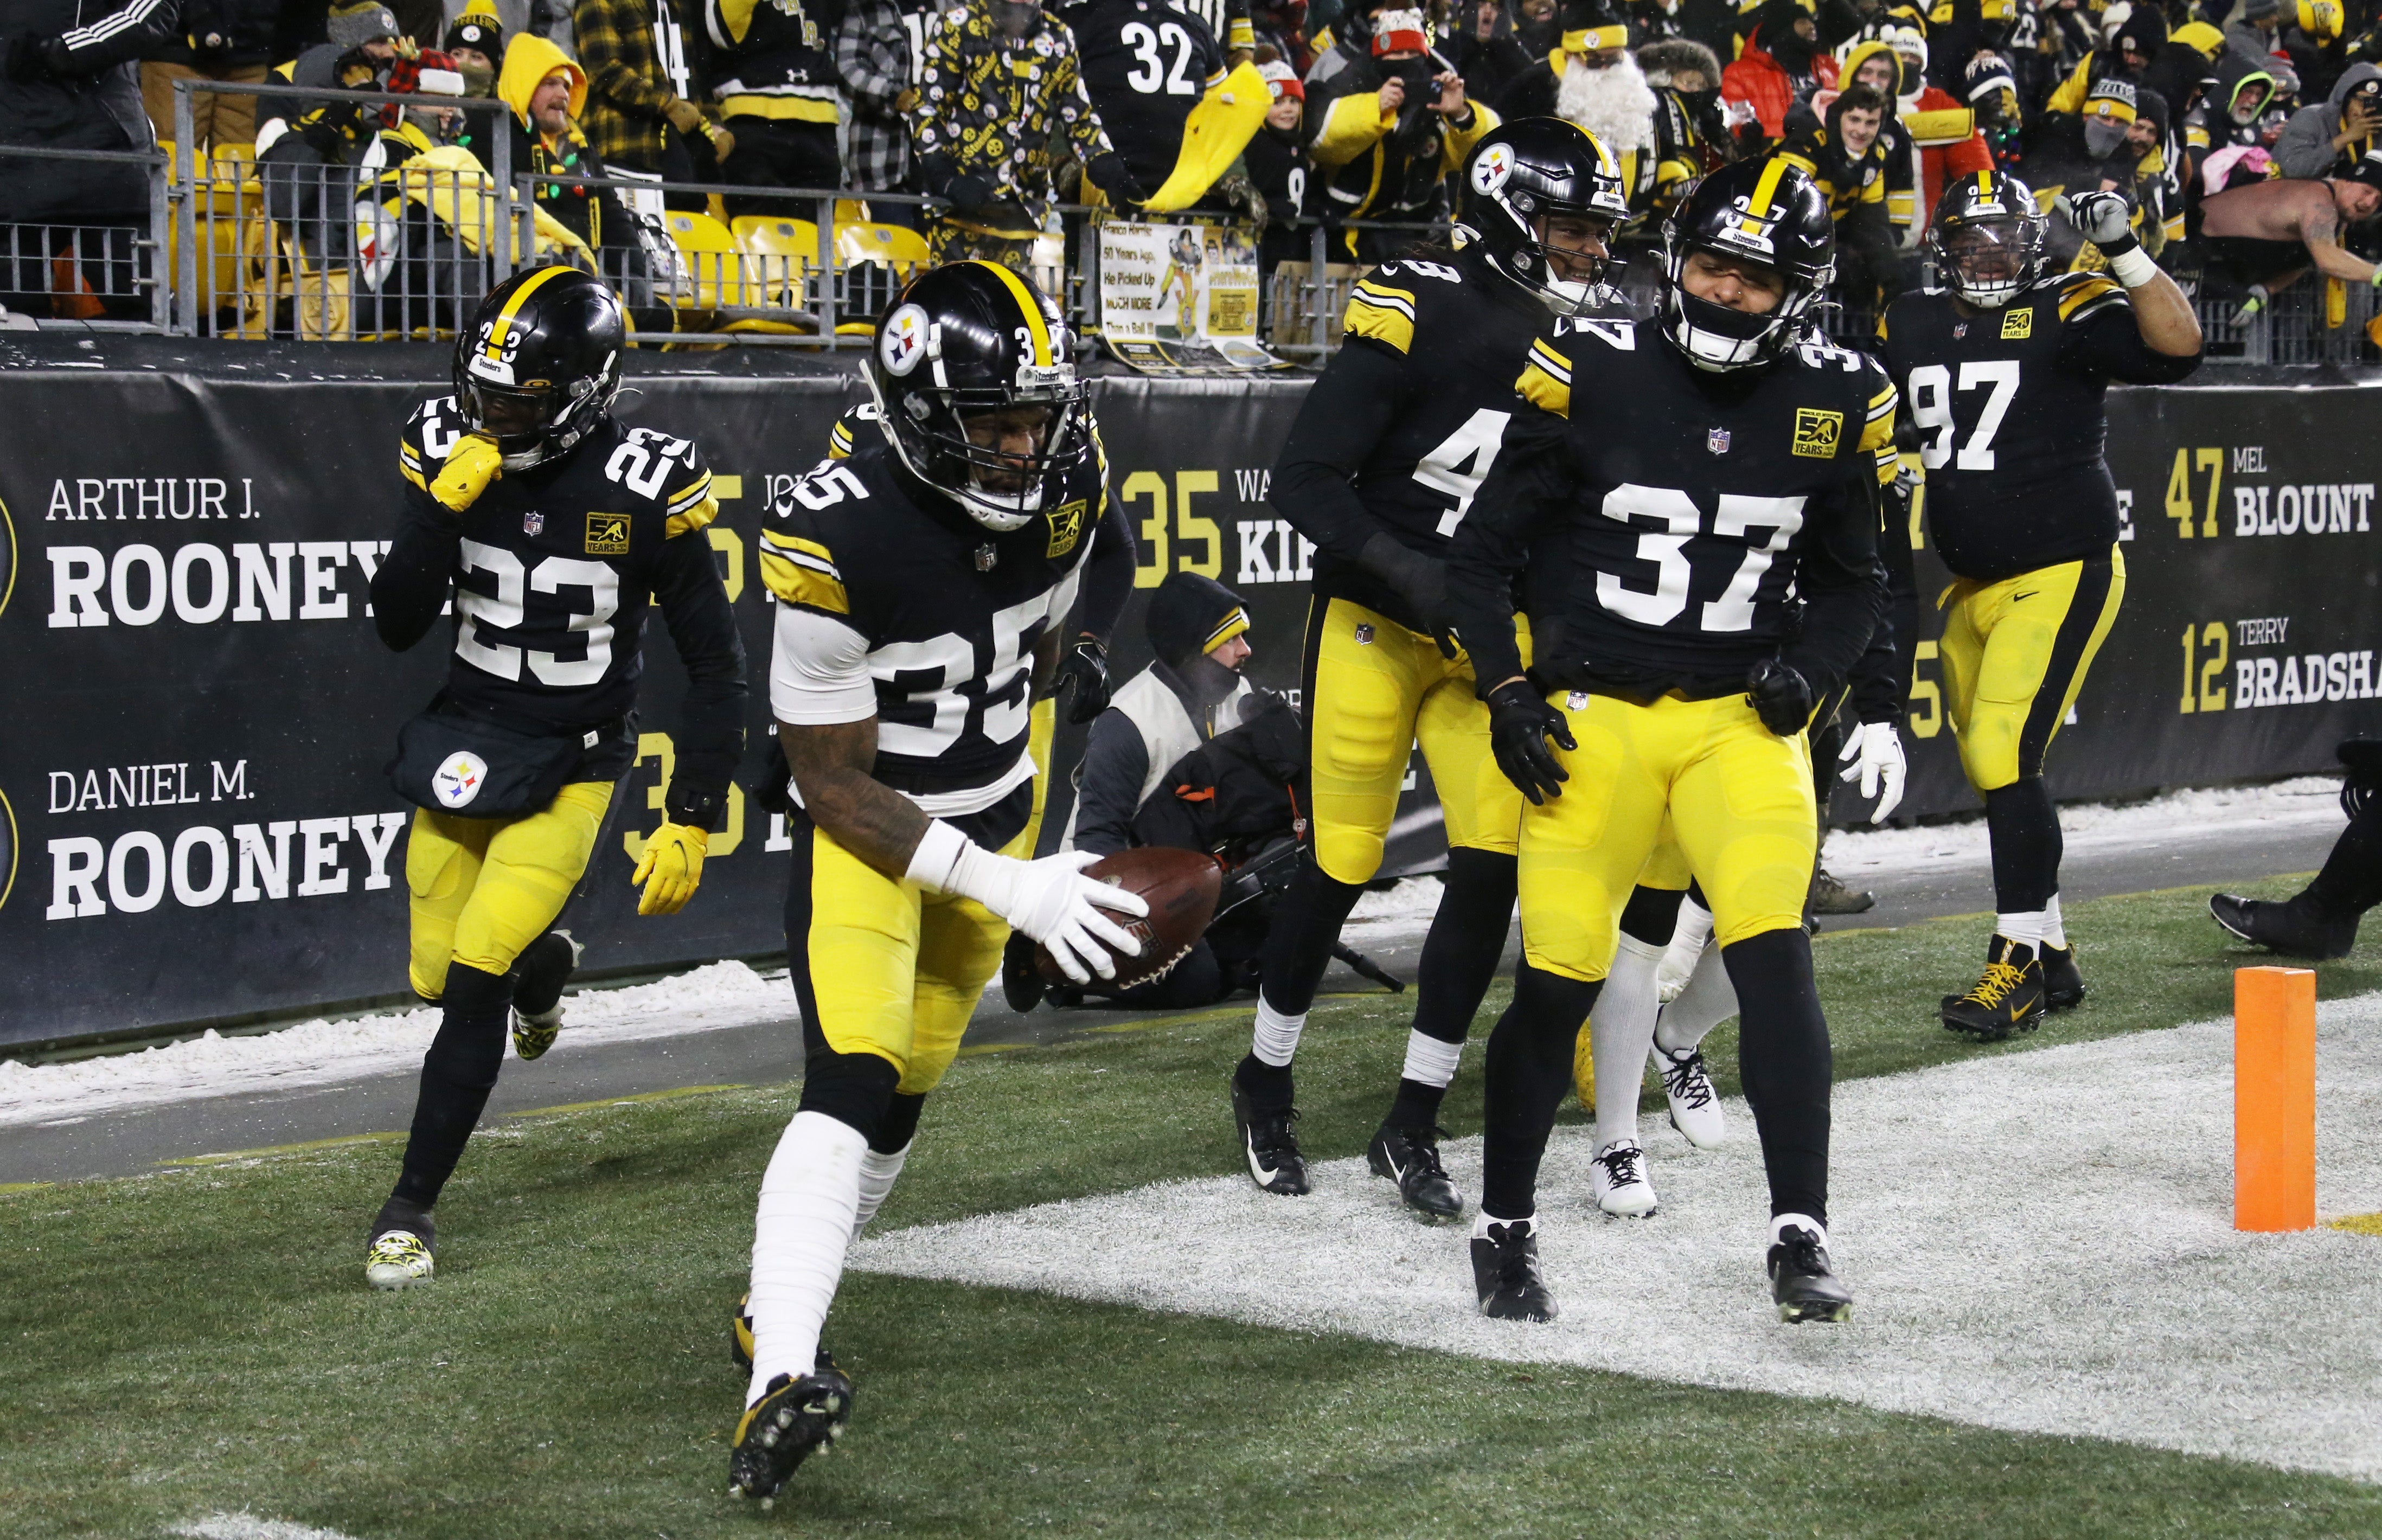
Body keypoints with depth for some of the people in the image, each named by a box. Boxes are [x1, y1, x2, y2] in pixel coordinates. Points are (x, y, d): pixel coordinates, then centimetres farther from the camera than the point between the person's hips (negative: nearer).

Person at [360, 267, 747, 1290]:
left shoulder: (644, 491, -18)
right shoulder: (454, 453, -8)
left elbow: (716, 667, -10)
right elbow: (397, 627, -10)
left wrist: (690, 823, -13)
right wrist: (441, 504, -25)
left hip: (569, 770, -4)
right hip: (461, 744, 4)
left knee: (475, 984, -13)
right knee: (437, 974, 14)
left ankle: (411, 1209, 2)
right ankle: (545, 965, 50)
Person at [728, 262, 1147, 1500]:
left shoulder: (1067, 490, -12)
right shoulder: (834, 538, -30)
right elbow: (831, 782, -24)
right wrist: (1006, 890, -27)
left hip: (996, 816, 6)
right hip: (862, 829, -6)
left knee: (902, 1096, 16)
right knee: (851, 1083, -25)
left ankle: (775, 1304, 36)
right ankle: (778, 1384, -35)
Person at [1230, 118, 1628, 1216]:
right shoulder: (1418, 313, -15)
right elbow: (1307, 481, -16)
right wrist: (1411, 574, -25)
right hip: (1373, 628, -5)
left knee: (1492, 866, -5)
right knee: (1341, 869, 2)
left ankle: (1413, 1124, 7)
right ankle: (1265, 1084, 27)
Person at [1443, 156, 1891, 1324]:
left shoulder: (1834, 404, 1)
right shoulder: (1590, 373, -6)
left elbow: (1852, 581, 15)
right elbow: (1482, 555, 2)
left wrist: (1811, 667, -4)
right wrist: (1507, 690, -8)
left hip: (1740, 721, 2)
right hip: (1593, 714, -1)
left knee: (1773, 953, -17)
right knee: (1557, 984, 0)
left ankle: (1800, 1236, -11)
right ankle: (1504, 1231, 20)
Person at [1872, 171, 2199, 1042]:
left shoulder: (2068, 313, -9)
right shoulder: (1913, 327, 9)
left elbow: (2177, 348, -23)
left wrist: (2123, 252, -29)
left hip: (2062, 573, -7)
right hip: (1972, 585, 7)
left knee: (2004, 757, -17)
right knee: (1991, 772, 11)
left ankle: (2018, 967, -10)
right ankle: (2052, 956, 24)